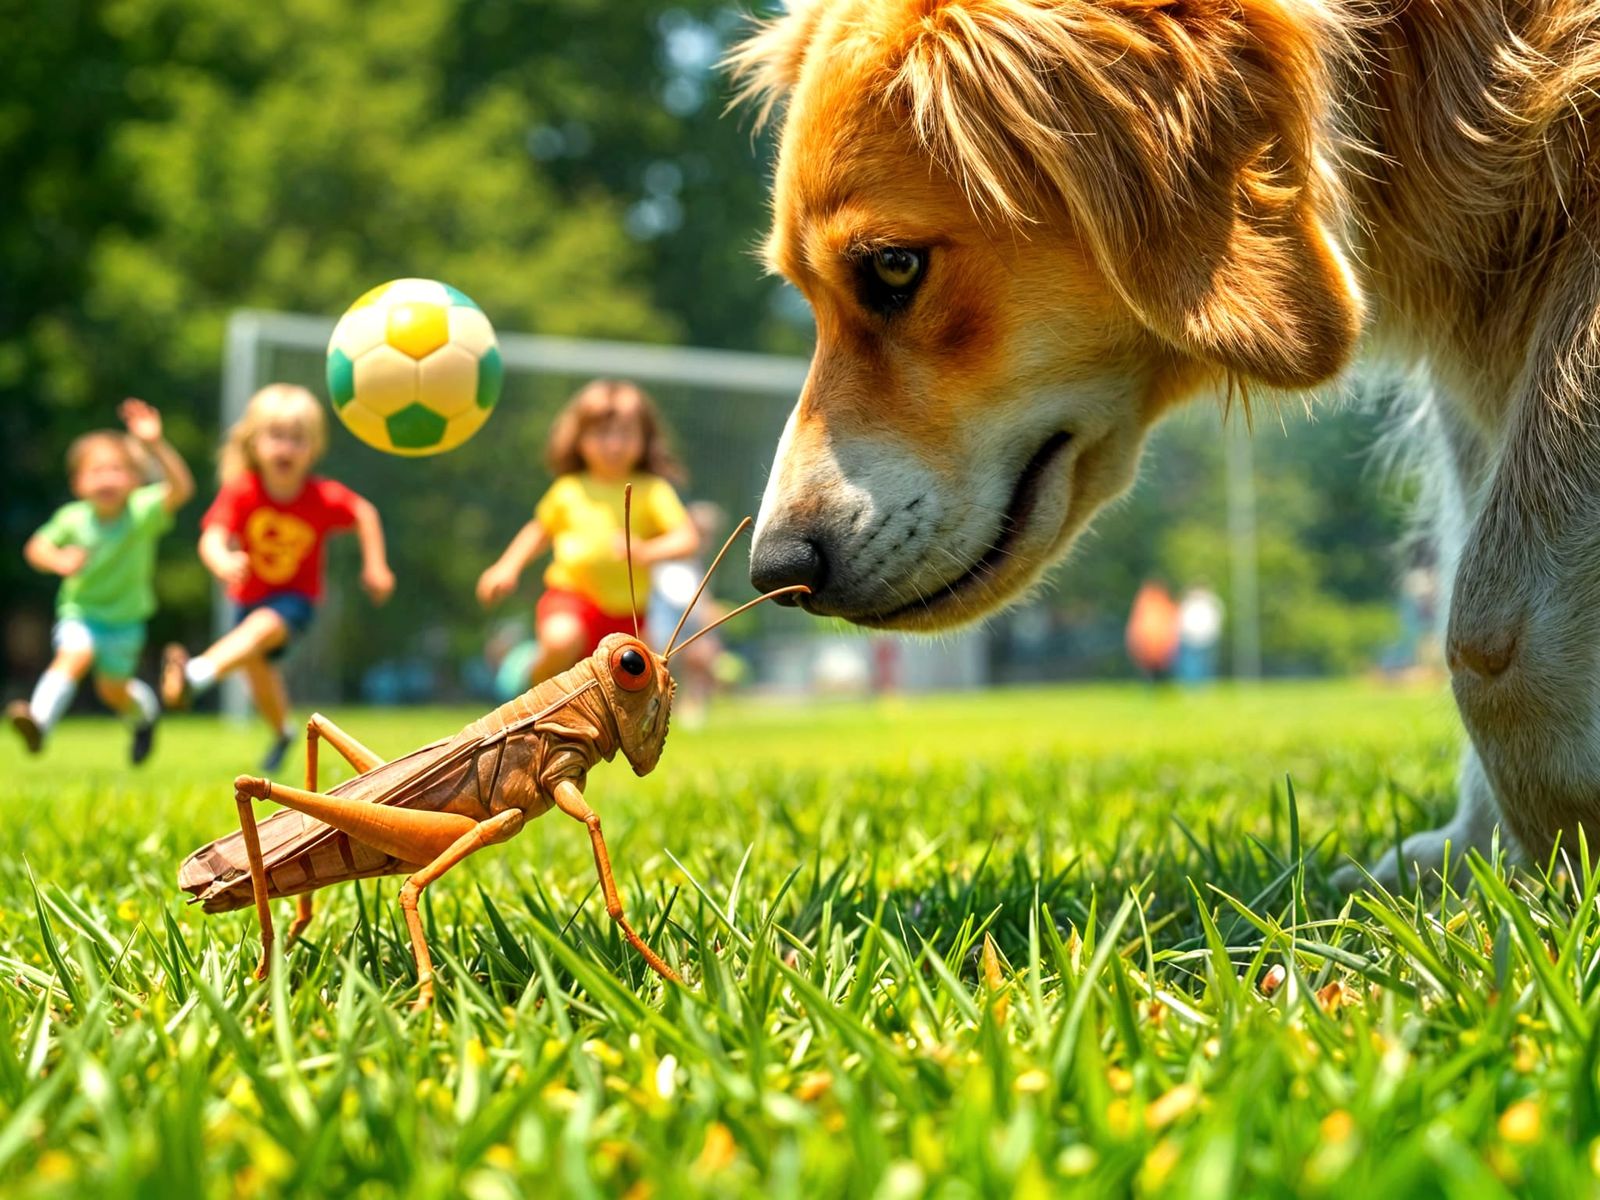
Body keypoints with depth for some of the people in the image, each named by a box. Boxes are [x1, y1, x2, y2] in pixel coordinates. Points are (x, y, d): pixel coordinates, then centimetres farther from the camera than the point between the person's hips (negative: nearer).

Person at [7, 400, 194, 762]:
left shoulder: (143, 511, -18)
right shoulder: (73, 518, -12)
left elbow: (181, 487, -36)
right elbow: (36, 547, 3)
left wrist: (155, 445, -48)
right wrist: (59, 560, -19)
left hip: (125, 617, 0)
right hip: (80, 612, 0)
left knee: (113, 689, 10)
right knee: (74, 655, -29)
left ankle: (145, 712, 43)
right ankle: (38, 721, -43)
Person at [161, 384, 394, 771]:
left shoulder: (323, 498, -21)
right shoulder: (241, 492, -21)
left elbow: (364, 512, -1)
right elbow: (213, 537, -33)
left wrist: (375, 565, -1)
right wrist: (222, 561, -57)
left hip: (296, 598, -3)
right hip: (250, 595, 3)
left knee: (262, 628, -34)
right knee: (258, 667, 15)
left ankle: (198, 674, -55)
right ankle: (281, 732, 44)